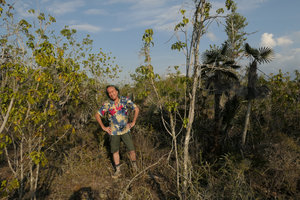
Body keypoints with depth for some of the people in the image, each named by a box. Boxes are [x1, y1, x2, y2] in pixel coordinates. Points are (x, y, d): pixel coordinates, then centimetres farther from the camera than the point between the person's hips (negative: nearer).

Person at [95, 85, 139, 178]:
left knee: (131, 150, 0)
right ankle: (118, 170, 27)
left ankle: (135, 168, 24)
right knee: (115, 151, 10)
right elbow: (97, 115, 2)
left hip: (125, 130, -1)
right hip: (113, 132, 1)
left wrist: (133, 122, -4)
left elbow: (136, 109, -2)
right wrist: (103, 127, -2)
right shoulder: (107, 104, -9)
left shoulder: (125, 100, -10)